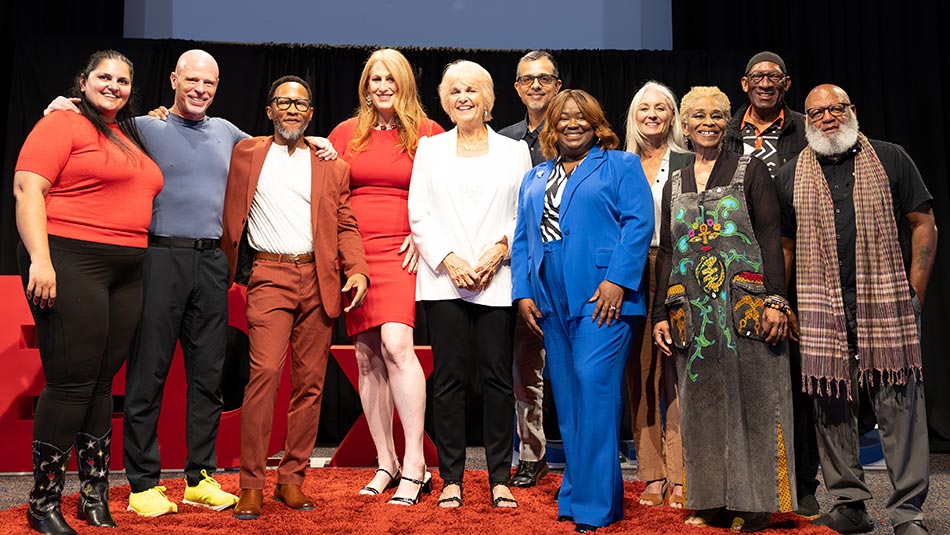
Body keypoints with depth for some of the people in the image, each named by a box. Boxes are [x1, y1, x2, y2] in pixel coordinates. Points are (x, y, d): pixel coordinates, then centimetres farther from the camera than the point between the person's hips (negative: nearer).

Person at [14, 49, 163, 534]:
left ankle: (94, 495, 18)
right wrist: (40, 260, -19)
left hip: (126, 272, 7)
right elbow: (27, 188, -11)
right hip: (71, 263, -7)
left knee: (102, 383, 9)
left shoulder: (131, 138, 21)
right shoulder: (62, 124, -1)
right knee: (71, 382, -6)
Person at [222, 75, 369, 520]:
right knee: (265, 371, -15)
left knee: (310, 382, 2)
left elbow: (345, 226, 10)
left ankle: (291, 479, 11)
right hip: (269, 276, -2)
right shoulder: (246, 153, 11)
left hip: (319, 279, 2)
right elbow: (232, 217, 15)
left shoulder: (332, 166, 13)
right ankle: (251, 485, -8)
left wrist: (357, 270, -1)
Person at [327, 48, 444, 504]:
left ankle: (414, 460, -10)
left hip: (399, 253, -4)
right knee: (367, 358, 5)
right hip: (353, 254, 4)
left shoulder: (428, 133, 4)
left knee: (395, 345, -20)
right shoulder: (347, 132, 12)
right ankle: (385, 463, 16)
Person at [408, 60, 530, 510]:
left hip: (497, 281, 0)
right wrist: (447, 259, -7)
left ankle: (500, 478, 9)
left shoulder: (514, 151, 14)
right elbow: (419, 214, 6)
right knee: (449, 378, -1)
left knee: (497, 377, 0)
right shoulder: (430, 149, 14)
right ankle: (451, 479, 8)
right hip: (444, 280, 0)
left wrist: (501, 249, -10)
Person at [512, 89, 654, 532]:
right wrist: (522, 292, 6)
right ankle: (576, 493, 16)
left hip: (602, 296, -5)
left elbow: (638, 223, -5)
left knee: (593, 385, -13)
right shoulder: (534, 178, 22)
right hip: (551, 303, 5)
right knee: (566, 395, 7)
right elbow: (522, 239, 18)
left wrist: (617, 281, -16)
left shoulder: (621, 165, 7)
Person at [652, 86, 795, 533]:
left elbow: (771, 239, -3)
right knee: (703, 404, 5)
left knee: (750, 399, -2)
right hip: (693, 313, 4)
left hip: (746, 306, -4)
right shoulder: (675, 184, 16)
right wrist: (660, 314, 9)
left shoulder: (750, 171, 5)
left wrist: (776, 300, -13)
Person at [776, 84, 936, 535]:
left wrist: (915, 292, -2)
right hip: (820, 308, 2)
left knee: (899, 405, -3)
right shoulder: (790, 176, 12)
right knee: (831, 405, 4)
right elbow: (784, 246, 13)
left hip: (886, 303, -1)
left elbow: (923, 225, 6)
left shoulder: (890, 159, 9)